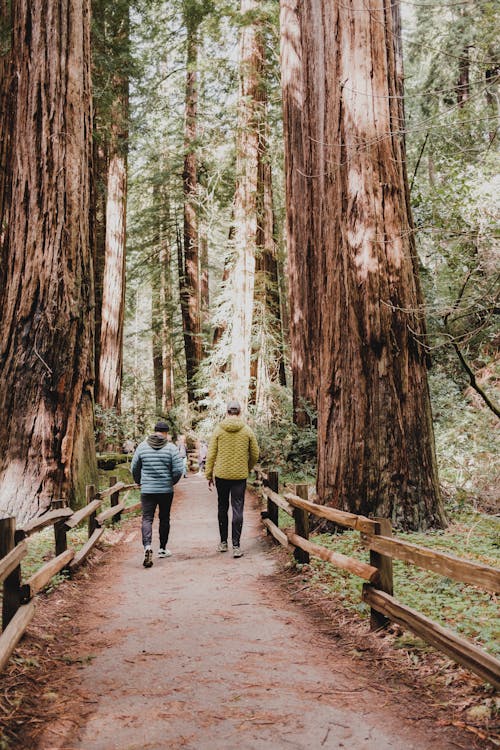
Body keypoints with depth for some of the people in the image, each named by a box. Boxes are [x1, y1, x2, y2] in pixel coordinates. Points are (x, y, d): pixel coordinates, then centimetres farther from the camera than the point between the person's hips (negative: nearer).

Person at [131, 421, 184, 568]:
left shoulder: (142, 446, 0)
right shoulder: (171, 448, -5)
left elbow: (134, 468, 6)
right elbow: (178, 469, -9)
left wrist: (139, 482, 23)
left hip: (147, 490, 0)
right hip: (166, 490, 0)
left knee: (147, 519, -1)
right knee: (164, 518, 15)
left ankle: (147, 546, -23)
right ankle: (162, 549, 24)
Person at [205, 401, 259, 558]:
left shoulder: (218, 430, -2)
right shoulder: (247, 430, -1)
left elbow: (211, 454, -1)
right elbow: (255, 454, 6)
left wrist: (209, 475, 7)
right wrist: (248, 469, 23)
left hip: (221, 474, 1)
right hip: (240, 475, 0)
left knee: (222, 508, 14)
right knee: (238, 509, 1)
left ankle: (223, 542, 21)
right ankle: (236, 545, -3)